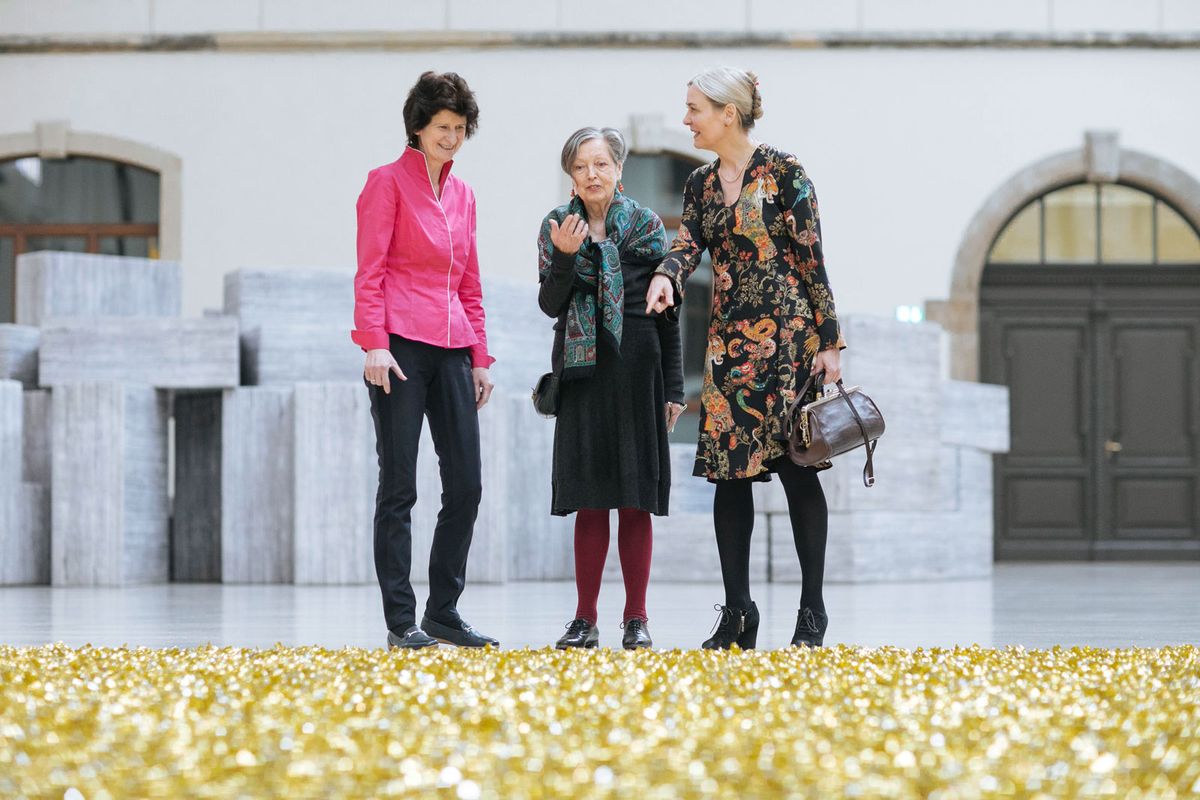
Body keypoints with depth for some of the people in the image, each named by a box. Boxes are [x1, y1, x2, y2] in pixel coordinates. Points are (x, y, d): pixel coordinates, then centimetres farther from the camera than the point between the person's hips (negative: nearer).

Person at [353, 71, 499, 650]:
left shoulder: (462, 194, 18)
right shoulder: (388, 182, -1)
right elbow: (369, 272, -7)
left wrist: (480, 356, 14)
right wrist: (374, 344, -17)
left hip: (452, 349, 6)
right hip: (401, 344, -6)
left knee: (466, 485, 3)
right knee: (399, 487, -4)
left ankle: (444, 613, 13)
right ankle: (400, 620, -2)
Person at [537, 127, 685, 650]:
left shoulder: (646, 226, 2)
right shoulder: (557, 226, 7)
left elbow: (667, 312, 3)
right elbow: (550, 305, 3)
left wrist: (673, 387, 0)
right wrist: (563, 257, -14)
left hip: (635, 370, -1)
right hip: (582, 371, 1)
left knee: (635, 499, 0)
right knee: (589, 499, 1)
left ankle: (636, 619, 5)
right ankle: (585, 620, 4)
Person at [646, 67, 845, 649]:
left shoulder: (784, 173, -5)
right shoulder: (700, 185, 13)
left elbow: (812, 258, -6)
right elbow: (688, 244, -1)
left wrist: (829, 341, -9)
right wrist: (666, 276, -24)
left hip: (786, 333, -6)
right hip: (728, 337, 6)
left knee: (796, 465, -6)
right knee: (729, 471, 2)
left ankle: (813, 611, 1)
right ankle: (737, 611, 7)